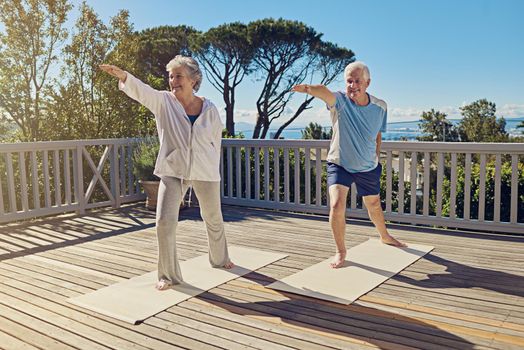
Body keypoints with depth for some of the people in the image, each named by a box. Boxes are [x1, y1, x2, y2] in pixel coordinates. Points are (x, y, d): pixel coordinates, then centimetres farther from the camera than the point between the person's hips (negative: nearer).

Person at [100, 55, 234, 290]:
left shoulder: (209, 109, -2)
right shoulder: (163, 102, -5)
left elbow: (216, 141, 7)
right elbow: (141, 90, -24)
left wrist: (213, 171, 11)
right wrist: (123, 76, -43)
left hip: (205, 173, 1)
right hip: (172, 172, -1)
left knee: (213, 219, 17)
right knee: (165, 221, -12)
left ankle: (219, 259, 45)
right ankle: (169, 275, 5)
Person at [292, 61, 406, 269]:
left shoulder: (380, 107, -9)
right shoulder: (340, 102, -22)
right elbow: (325, 92, -47)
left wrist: (376, 156, 11)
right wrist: (309, 88, -68)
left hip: (368, 167, 3)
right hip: (339, 164, -3)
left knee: (374, 205, 21)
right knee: (336, 205, -21)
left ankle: (385, 236, 52)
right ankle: (340, 251, 1)